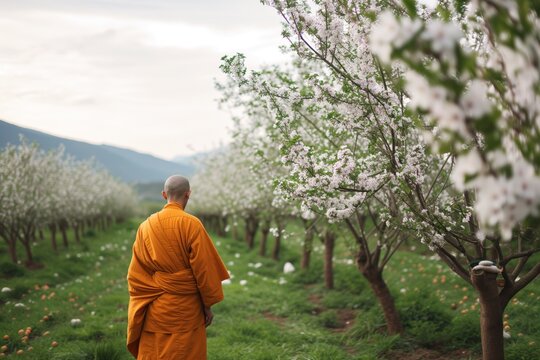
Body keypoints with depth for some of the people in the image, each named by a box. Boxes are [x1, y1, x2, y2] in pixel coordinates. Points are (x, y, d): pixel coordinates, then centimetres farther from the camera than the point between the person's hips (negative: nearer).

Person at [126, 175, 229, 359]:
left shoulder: (146, 226, 2)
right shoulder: (191, 224, -12)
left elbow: (134, 273, 4)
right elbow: (204, 268, -12)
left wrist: (141, 307, 12)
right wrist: (208, 305, -2)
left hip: (153, 311, 4)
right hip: (185, 310, -4)